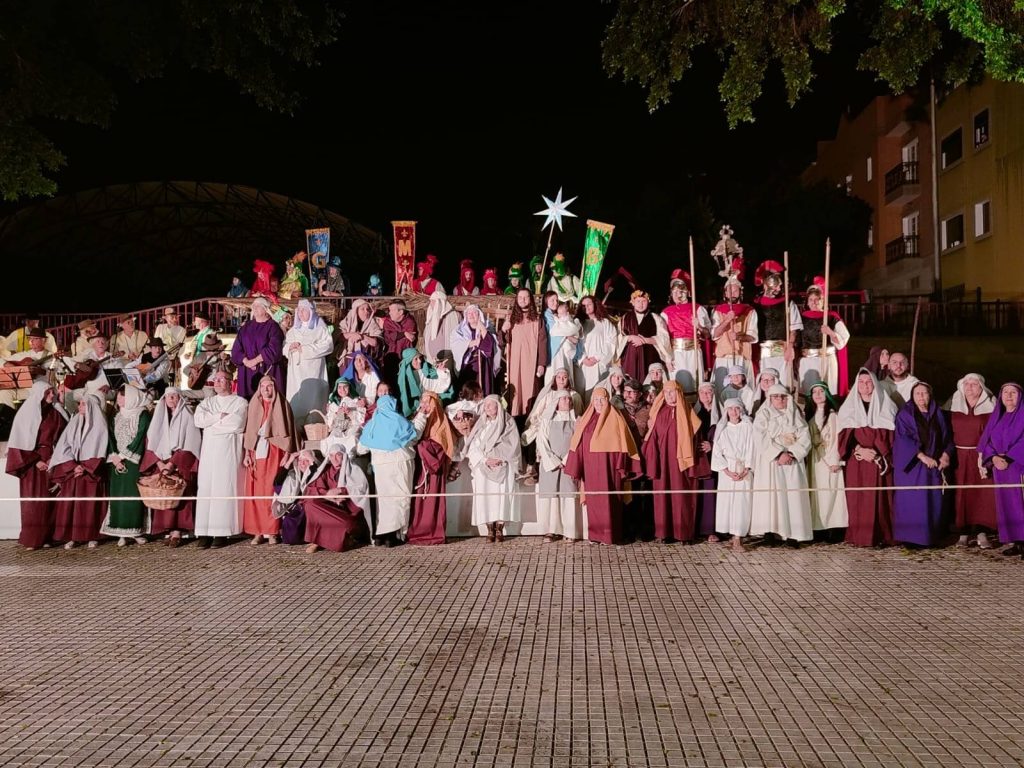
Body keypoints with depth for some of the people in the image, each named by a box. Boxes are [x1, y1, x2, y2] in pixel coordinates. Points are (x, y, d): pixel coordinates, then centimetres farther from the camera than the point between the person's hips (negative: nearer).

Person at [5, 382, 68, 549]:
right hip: (31, 462, -3)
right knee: (32, 500, -4)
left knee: (49, 500, 1)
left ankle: (46, 536, 5)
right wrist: (35, 461, -11)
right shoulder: (26, 414, -2)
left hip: (51, 461, 3)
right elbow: (20, 441, -4)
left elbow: (62, 438, 9)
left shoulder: (57, 414, 9)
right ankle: (30, 539, 0)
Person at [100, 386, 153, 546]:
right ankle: (121, 533, 2)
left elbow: (140, 438, -9)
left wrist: (123, 456, -12)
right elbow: (111, 437, 8)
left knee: (135, 495, -6)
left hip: (134, 461, -4)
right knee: (118, 495, -1)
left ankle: (137, 531, 0)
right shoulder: (117, 416, 15)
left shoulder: (142, 415, -1)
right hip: (117, 461, 4)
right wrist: (114, 457, -7)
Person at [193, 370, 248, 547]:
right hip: (209, 450, 4)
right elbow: (198, 419, 0)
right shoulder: (207, 402, 18)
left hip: (229, 450, -4)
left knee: (225, 489, -8)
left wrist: (211, 421, -1)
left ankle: (221, 532, -7)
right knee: (206, 488, -4)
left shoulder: (240, 402, 6)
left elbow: (237, 423, -11)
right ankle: (205, 532, -4)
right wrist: (221, 416, -6)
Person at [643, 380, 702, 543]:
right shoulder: (659, 413, 6)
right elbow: (652, 439, 3)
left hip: (680, 460, -1)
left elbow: (693, 436, 3)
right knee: (662, 494, 2)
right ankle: (664, 532, 8)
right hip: (663, 461, 1)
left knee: (681, 495, 0)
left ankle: (683, 532, 8)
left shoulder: (687, 413, 4)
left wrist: (691, 462, -5)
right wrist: (652, 463, -5)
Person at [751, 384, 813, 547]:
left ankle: (792, 533, -3)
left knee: (793, 496, -3)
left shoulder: (796, 415, 13)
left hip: (793, 462, 3)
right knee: (772, 494, -8)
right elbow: (763, 439, -8)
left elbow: (805, 437, 2)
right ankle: (770, 532, -7)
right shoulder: (763, 414, 4)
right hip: (771, 462, -3)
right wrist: (779, 454, -18)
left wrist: (791, 453, -13)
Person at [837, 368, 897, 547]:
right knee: (857, 499, -2)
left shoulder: (886, 406, 8)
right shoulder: (849, 407, 9)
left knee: (880, 498, -2)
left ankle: (881, 536, 4)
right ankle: (858, 536, 1)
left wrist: (877, 454, -12)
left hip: (880, 461, 0)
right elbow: (844, 434, 2)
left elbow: (890, 434, 2)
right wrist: (859, 450, -14)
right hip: (856, 461, 0)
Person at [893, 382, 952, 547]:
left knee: (933, 502, 3)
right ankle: (910, 538, -2)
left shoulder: (937, 415, 12)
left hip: (934, 465, 4)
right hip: (911, 465, -4)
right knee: (912, 502, -6)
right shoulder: (905, 414, -1)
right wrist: (922, 457, -18)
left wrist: (945, 455, -6)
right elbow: (904, 439, -11)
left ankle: (931, 537, 10)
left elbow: (947, 437, 13)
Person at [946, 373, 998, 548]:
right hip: (959, 457, 1)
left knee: (984, 493, -8)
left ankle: (981, 533, -5)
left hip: (981, 456, -1)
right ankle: (963, 534, 4)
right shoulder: (953, 404, 10)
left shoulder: (990, 406, 4)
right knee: (961, 494, -1)